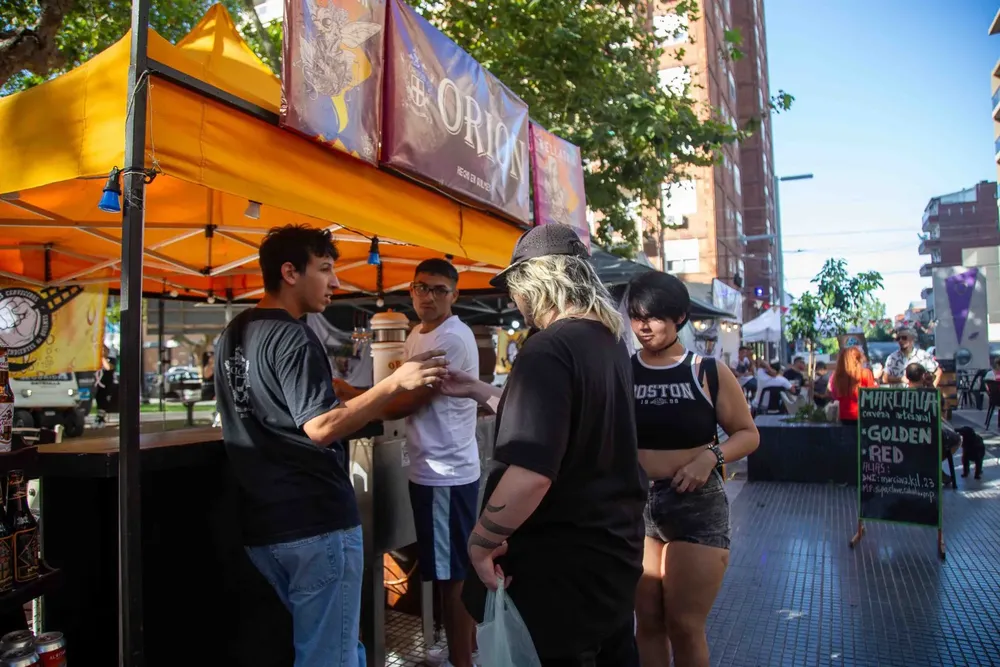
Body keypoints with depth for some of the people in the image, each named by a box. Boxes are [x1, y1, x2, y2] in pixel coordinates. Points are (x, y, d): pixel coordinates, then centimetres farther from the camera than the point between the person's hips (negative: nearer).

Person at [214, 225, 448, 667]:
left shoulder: (233, 335, 12)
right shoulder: (291, 336, -16)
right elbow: (320, 427, -25)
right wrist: (395, 383, -25)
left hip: (262, 522, 9)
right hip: (316, 522, -9)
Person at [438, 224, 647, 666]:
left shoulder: (548, 351, -23)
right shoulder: (609, 339, 5)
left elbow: (530, 474, -32)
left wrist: (480, 542, -18)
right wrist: (478, 391, 21)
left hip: (562, 561, -8)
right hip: (615, 545, 9)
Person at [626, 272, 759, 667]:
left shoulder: (709, 373, -3)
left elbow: (748, 434, 4)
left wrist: (710, 457, -13)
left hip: (696, 503, -1)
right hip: (634, 503, 2)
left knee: (685, 626, 5)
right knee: (647, 623, 13)